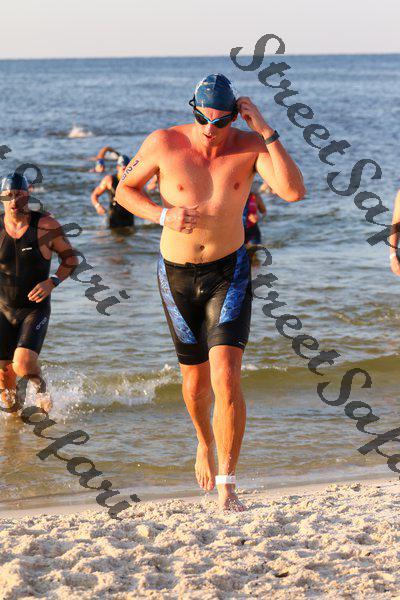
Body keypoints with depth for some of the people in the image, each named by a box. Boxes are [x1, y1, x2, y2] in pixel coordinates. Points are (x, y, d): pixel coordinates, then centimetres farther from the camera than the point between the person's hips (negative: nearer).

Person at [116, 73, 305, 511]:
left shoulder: (250, 145, -11)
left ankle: (226, 487, -14)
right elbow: (124, 189, 1)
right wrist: (163, 215, -17)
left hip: (229, 273, -1)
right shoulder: (164, 143, -12)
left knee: (226, 376, -18)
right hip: (178, 277, 1)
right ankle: (205, 442, 49)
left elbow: (294, 191, -24)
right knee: (195, 380, 15)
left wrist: (265, 131, -26)